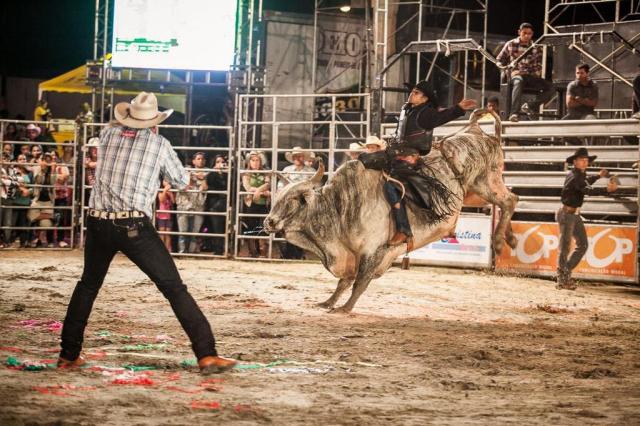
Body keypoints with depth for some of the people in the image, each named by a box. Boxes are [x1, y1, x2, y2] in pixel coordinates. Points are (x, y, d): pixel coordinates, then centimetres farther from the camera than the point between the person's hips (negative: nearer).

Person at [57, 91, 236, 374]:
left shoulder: (108, 135, 9)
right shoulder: (159, 144, 1)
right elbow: (183, 182, 15)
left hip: (98, 224, 4)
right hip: (135, 227, -3)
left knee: (88, 286, 24)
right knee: (174, 289, 0)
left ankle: (68, 355, 26)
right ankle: (207, 355, -7)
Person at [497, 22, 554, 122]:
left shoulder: (536, 48, 9)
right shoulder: (511, 45, 5)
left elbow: (538, 66, 13)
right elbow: (499, 60, 11)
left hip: (531, 76, 3)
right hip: (515, 74, -3)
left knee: (549, 88, -22)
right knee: (518, 81, -42)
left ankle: (531, 107, -4)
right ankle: (514, 113, -55)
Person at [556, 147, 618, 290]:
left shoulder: (580, 175, 10)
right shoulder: (574, 177, -20)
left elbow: (585, 182, 35)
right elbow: (588, 190, -35)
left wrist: (598, 176, 28)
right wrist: (607, 190, -43)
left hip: (575, 214, 10)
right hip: (566, 214, -10)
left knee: (583, 244, 8)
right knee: (565, 247, -5)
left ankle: (566, 273, 18)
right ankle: (562, 281, 1)